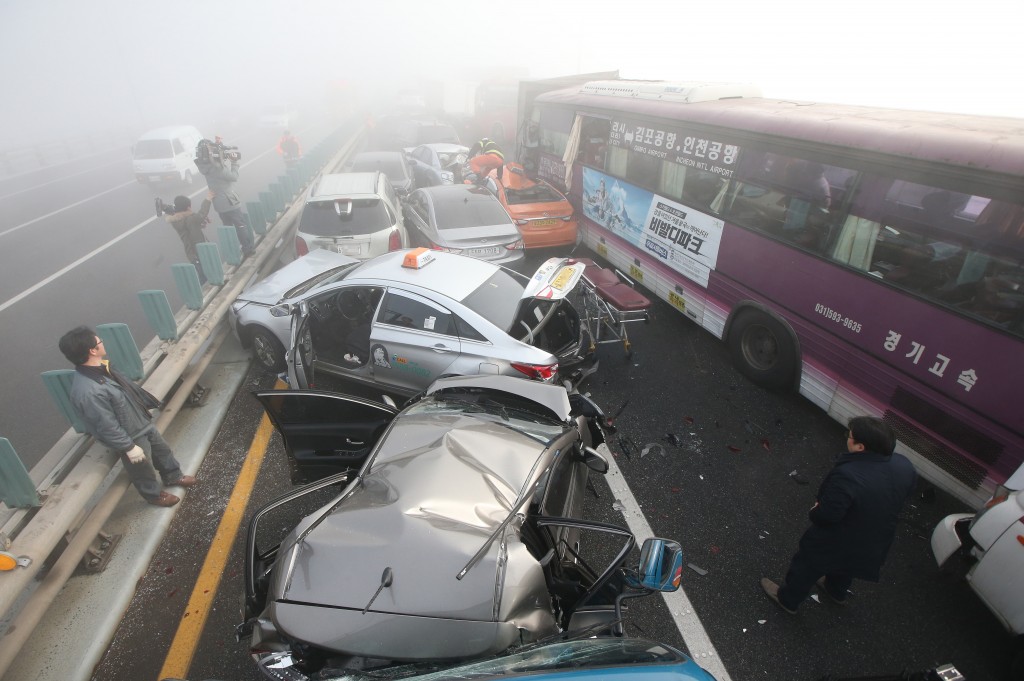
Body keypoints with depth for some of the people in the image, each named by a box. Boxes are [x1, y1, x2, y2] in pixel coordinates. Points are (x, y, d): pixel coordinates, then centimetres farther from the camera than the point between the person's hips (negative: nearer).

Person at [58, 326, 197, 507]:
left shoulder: (101, 367, -9)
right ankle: (155, 494, 45)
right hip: (131, 437, -8)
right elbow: (107, 427, -29)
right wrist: (129, 447, -18)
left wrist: (150, 402, 21)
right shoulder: (88, 392, -38)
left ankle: (173, 477, 53)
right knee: (144, 470, 18)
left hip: (142, 423, 8)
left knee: (163, 450, 28)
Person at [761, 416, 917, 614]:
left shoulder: (848, 475, -41)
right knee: (845, 568, 36)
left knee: (806, 568, 21)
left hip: (835, 544, -6)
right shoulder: (905, 466, -18)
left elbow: (826, 516, -32)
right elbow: (906, 493, 3)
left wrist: (815, 512, -10)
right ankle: (837, 592, 63)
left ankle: (788, 600, 43)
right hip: (875, 543, 6)